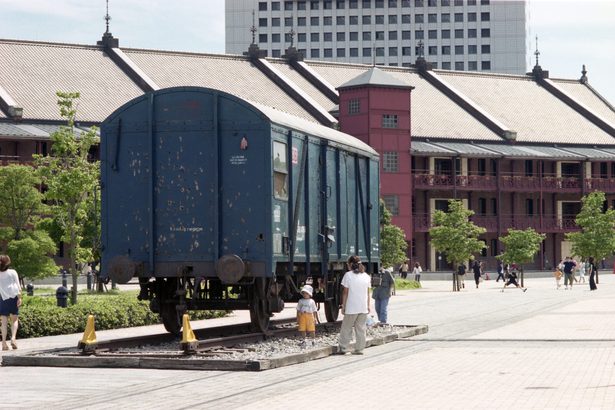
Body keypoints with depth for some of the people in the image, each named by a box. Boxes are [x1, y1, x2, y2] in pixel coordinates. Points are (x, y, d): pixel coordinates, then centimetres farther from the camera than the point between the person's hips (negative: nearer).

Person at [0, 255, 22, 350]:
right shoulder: (12, 272, -1)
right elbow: (18, 286, -5)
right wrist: (19, 298, -4)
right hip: (13, 298, -1)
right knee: (14, 320, 10)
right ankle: (13, 338, -10)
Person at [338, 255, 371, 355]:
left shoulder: (348, 275, -7)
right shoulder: (366, 276, 6)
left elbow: (345, 292, -7)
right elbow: (368, 293, 8)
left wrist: (343, 306, -2)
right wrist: (368, 306, 14)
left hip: (351, 308, -4)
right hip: (364, 308, 4)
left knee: (346, 328, 7)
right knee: (361, 328, 9)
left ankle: (343, 348, 8)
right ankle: (360, 349, 9)